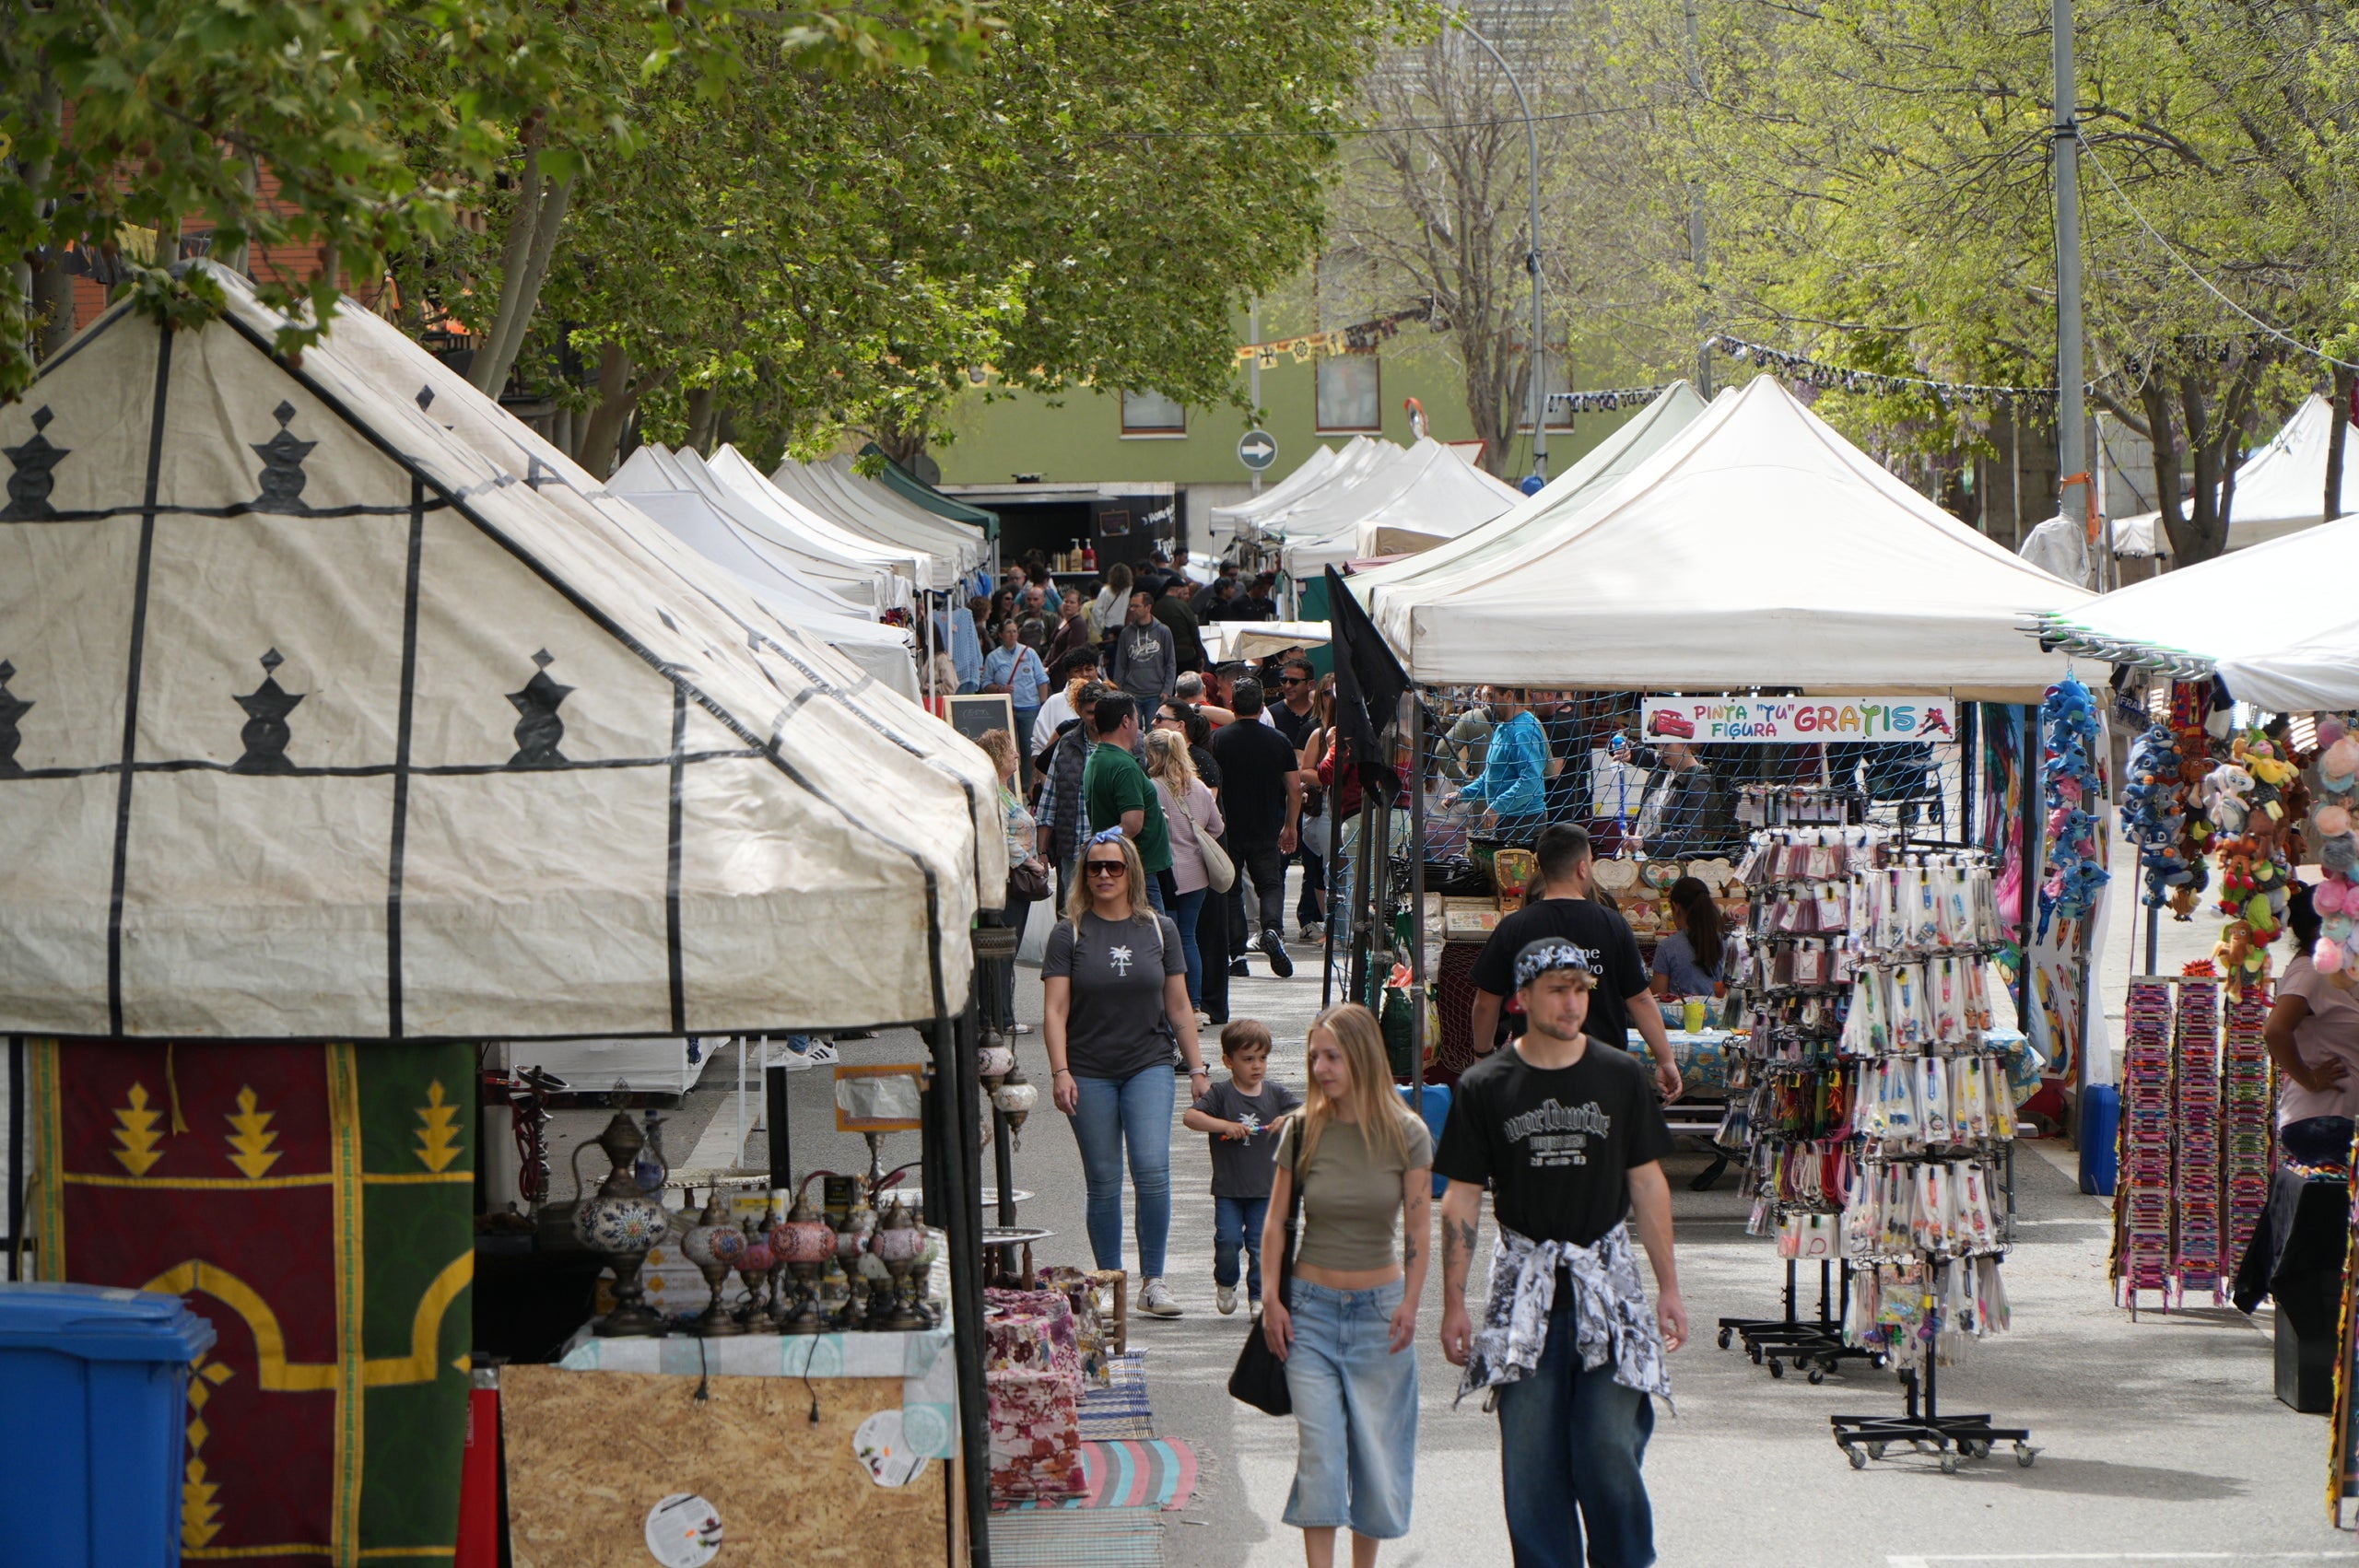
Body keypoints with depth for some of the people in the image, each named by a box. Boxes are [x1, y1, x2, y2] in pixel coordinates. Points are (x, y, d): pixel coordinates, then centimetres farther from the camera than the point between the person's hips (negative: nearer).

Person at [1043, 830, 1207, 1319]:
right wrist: (1060, 1072, -14)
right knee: (1103, 1183, 2)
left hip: (1149, 1066, 1)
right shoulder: (1070, 934, 1)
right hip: (1090, 1073, -1)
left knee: (1152, 1169, -14)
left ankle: (1152, 1281, -5)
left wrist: (1197, 1068, 9)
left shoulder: (1159, 930, 8)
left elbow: (1179, 1007, 12)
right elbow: (1055, 1010, -4)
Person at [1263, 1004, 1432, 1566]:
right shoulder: (1302, 1130, -3)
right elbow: (1275, 1221, 3)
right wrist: (1270, 1299, -1)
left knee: (1377, 1448, 5)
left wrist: (1409, 1304, -12)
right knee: (1317, 1451, -6)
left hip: (1379, 1309, 0)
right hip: (1311, 1308, 0)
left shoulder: (1407, 1134, -6)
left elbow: (1419, 1230, -5)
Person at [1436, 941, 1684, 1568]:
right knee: (1531, 1455, 1)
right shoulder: (1485, 1087, 1)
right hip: (1523, 1286, 0)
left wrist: (1669, 1286, 5)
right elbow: (1461, 1199, 3)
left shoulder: (1620, 1077, 3)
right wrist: (1453, 1301, -2)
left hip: (1607, 1281, 0)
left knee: (1610, 1454, -5)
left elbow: (1647, 1183, 8)